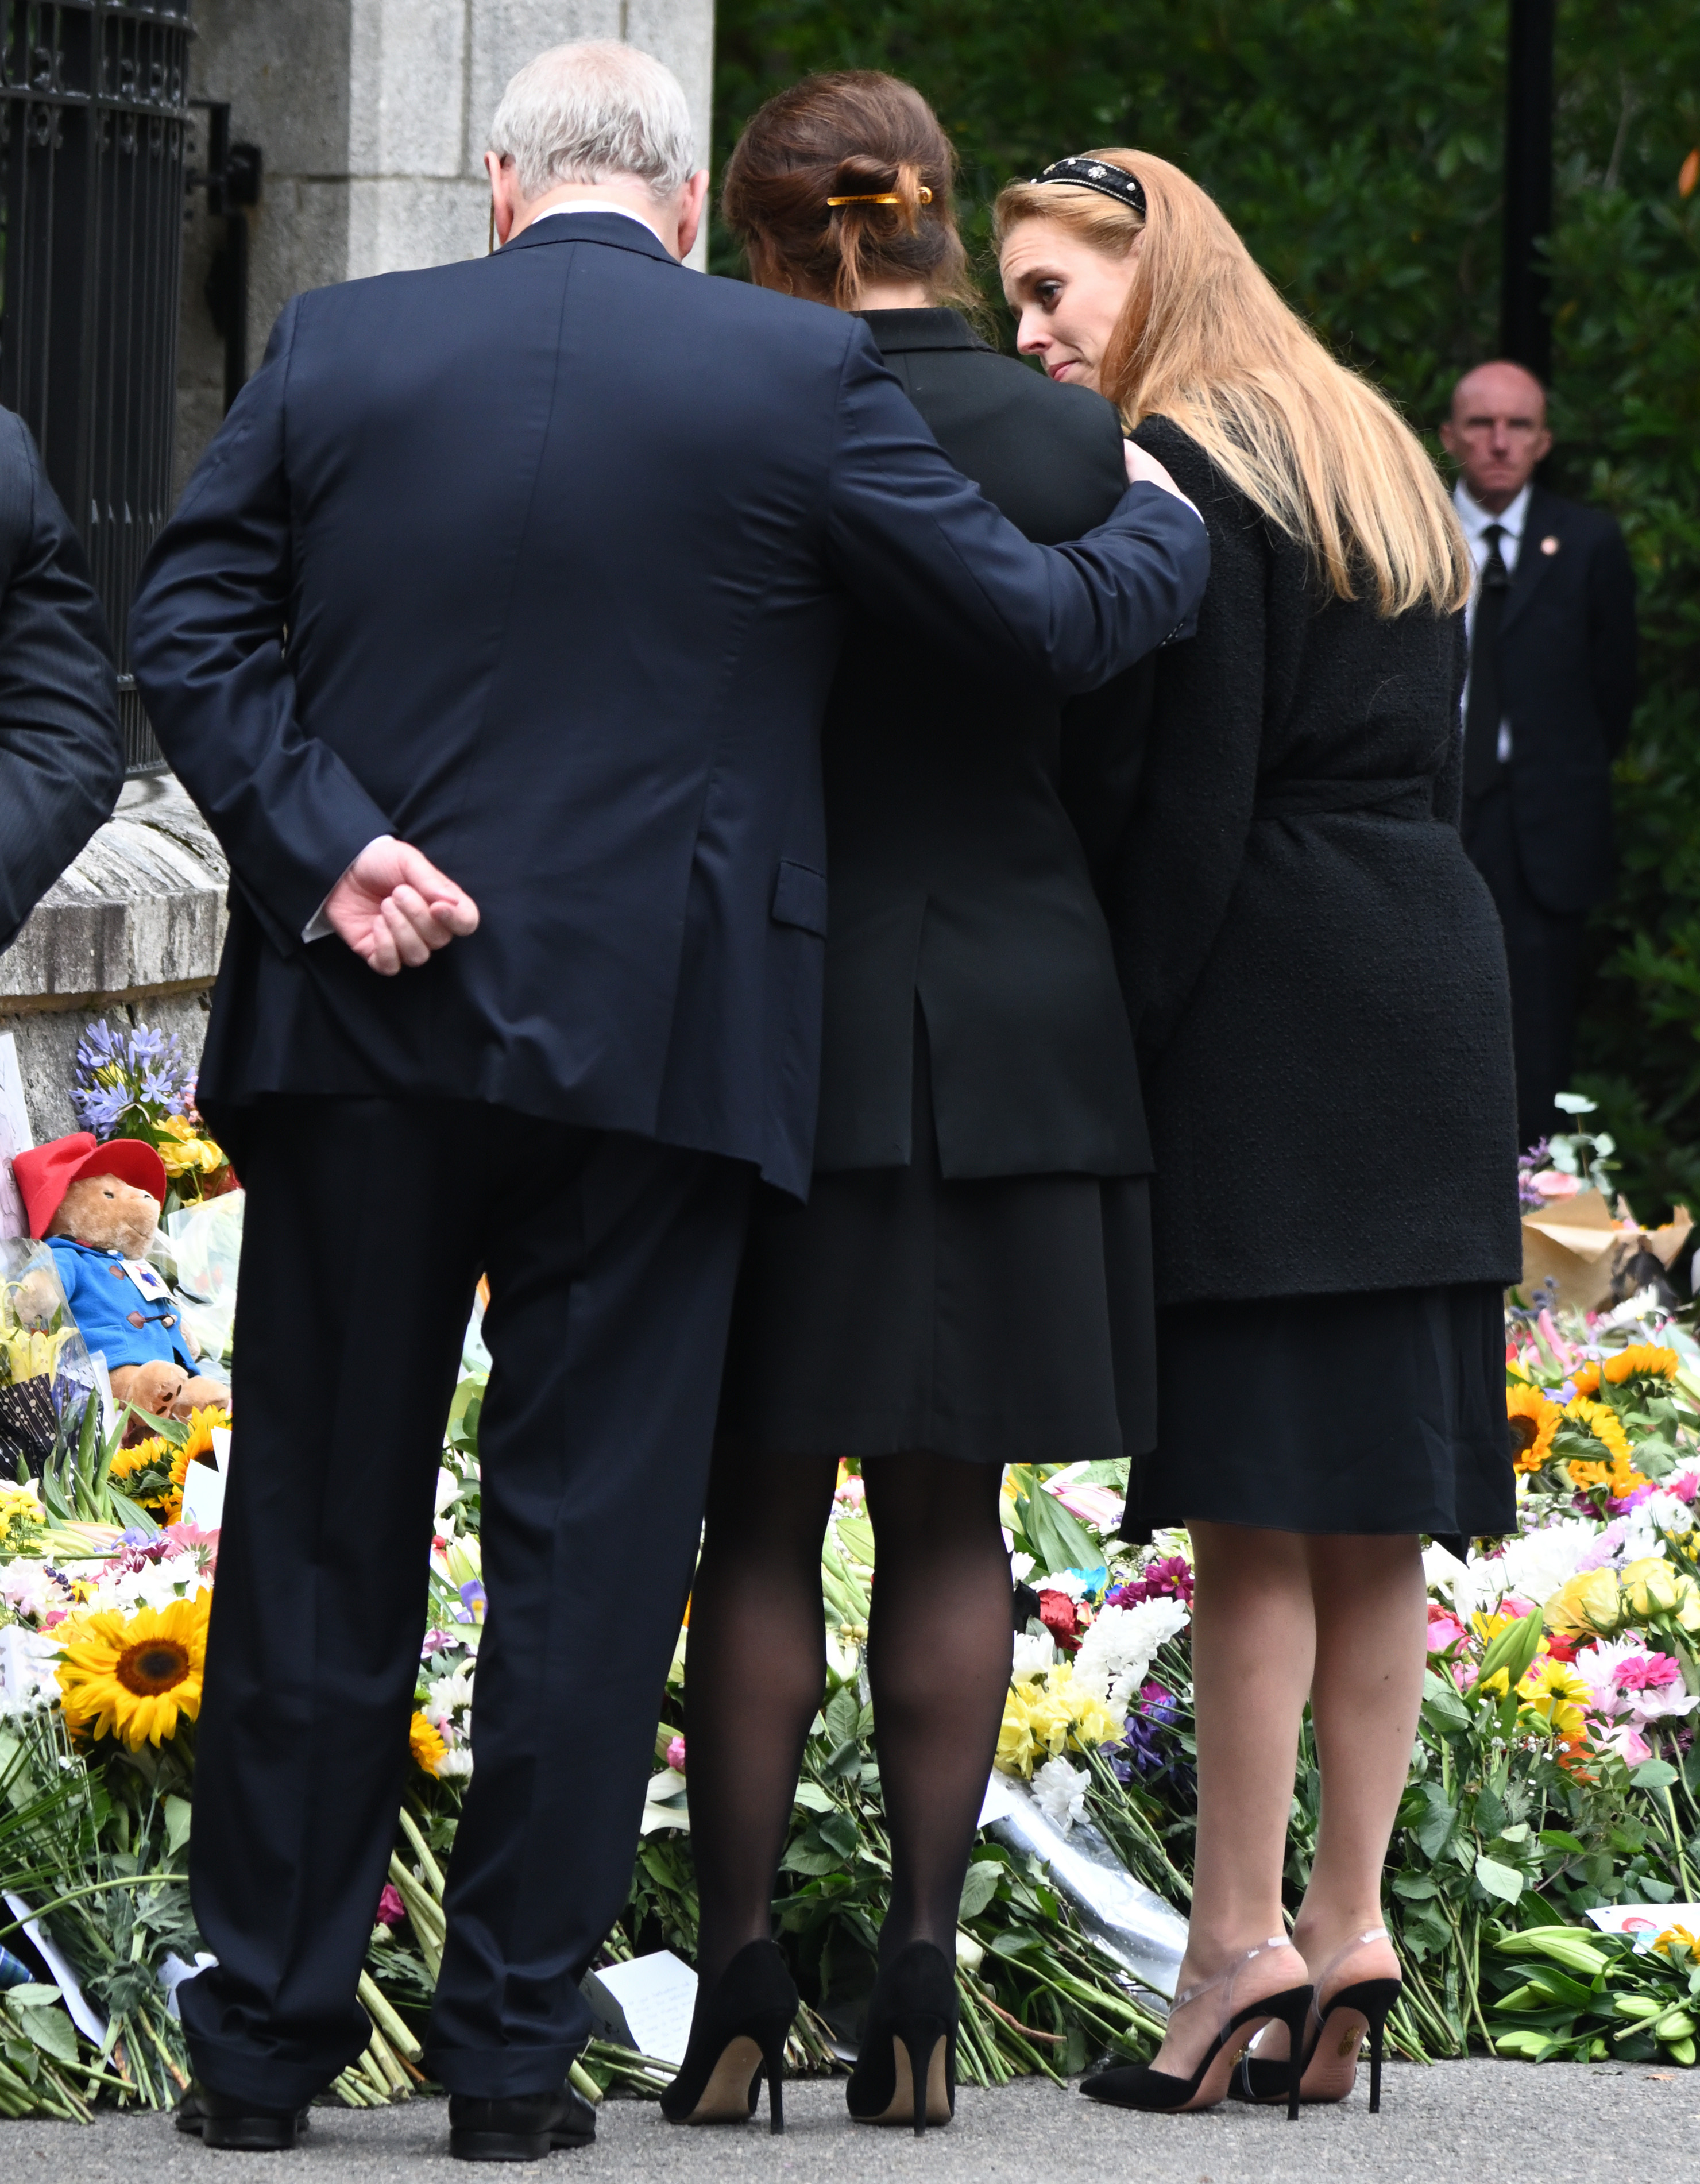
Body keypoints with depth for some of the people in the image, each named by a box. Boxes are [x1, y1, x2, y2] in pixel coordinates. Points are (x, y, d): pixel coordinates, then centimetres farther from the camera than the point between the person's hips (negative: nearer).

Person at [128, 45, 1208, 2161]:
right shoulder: (801, 375, -5)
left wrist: (319, 843, -9)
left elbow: (187, 623, -4)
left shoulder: (336, 347, 1)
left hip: (362, 1028, 2)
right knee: (586, 1546, 5)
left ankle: (263, 2031, 14)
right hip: (650, 1034, -2)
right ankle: (513, 2046, 7)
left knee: (320, 1530, 10)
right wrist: (1167, 525, 20)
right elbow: (1039, 620, 1)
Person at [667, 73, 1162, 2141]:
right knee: (947, 1512, 9)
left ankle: (739, 1960, 1)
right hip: (1019, 1016, 3)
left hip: (790, 1013, -2)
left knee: (760, 1515, 4)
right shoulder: (1078, 443, 0)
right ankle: (920, 1970, 6)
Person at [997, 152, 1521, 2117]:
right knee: (1370, 1516, 8)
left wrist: (1119, 1041, -12)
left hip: (1269, 1011, -8)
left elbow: (1191, 799, -15)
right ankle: (1347, 1926, 9)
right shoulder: (1379, 462, 18)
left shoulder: (1187, 474, -9)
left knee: (1254, 1508, -7)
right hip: (1436, 984, 8)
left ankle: (1239, 1942, -7)